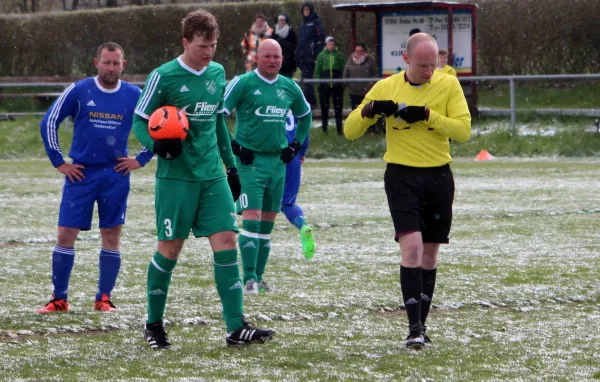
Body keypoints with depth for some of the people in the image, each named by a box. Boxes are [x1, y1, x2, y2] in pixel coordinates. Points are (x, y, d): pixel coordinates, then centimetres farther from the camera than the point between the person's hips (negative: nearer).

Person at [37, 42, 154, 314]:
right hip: (81, 173, -1)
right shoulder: (78, 91, -3)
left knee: (112, 235, 1)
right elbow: (48, 123, 1)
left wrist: (140, 160, 5)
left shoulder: (134, 96, 1)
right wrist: (59, 162, -1)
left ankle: (104, 299, 11)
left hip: (115, 176, 1)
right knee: (66, 233, -3)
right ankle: (59, 299, 5)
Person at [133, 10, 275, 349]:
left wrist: (231, 165, 21)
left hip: (212, 175, 5)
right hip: (176, 176, -5)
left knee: (227, 241, -5)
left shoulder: (217, 73, 9)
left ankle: (236, 328, -6)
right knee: (171, 248, 0)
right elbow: (140, 121, -4)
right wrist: (157, 144, -23)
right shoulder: (164, 77, -9)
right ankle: (154, 325, 17)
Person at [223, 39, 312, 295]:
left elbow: (305, 116, 27)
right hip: (250, 160, -6)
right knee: (252, 218, -14)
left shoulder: (289, 88, 10)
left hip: (278, 161, 6)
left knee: (268, 222, 9)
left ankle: (258, 277, 16)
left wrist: (296, 145, 16)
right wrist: (234, 147, -11)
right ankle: (249, 279, -14)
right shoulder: (243, 84, -7)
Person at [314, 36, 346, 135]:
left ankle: (339, 129, 6)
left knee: (338, 108, 3)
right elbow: (317, 70, 4)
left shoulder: (340, 55, 1)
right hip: (324, 85, 1)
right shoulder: (321, 56, 4)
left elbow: (344, 70, -1)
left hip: (337, 85, -1)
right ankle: (324, 128, 17)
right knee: (324, 108, 9)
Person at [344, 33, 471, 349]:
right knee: (412, 247, -16)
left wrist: (427, 114, -20)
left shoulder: (448, 85, 1)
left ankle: (421, 324, 21)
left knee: (430, 254, 9)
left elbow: (463, 130, -10)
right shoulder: (386, 87, 2)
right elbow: (350, 131, 4)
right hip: (402, 177, -2)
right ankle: (414, 326, -16)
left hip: (439, 177, 2)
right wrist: (369, 110, -15)